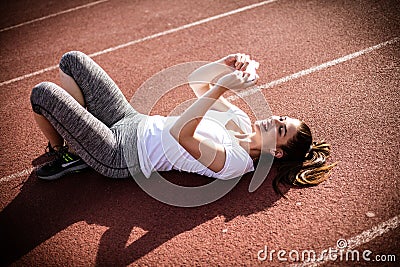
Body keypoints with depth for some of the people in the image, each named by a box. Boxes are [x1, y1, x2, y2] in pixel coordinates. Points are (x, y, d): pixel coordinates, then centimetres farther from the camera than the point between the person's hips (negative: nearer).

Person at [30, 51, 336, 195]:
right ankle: (69, 136, 23)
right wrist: (226, 65, -12)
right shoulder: (241, 120, 2)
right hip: (132, 122, 8)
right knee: (72, 60, 6)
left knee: (43, 93, -14)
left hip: (118, 155, -8)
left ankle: (66, 154, 15)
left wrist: (221, 87, -37)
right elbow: (196, 81, 7)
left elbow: (181, 134, -37)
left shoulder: (236, 162, -23)